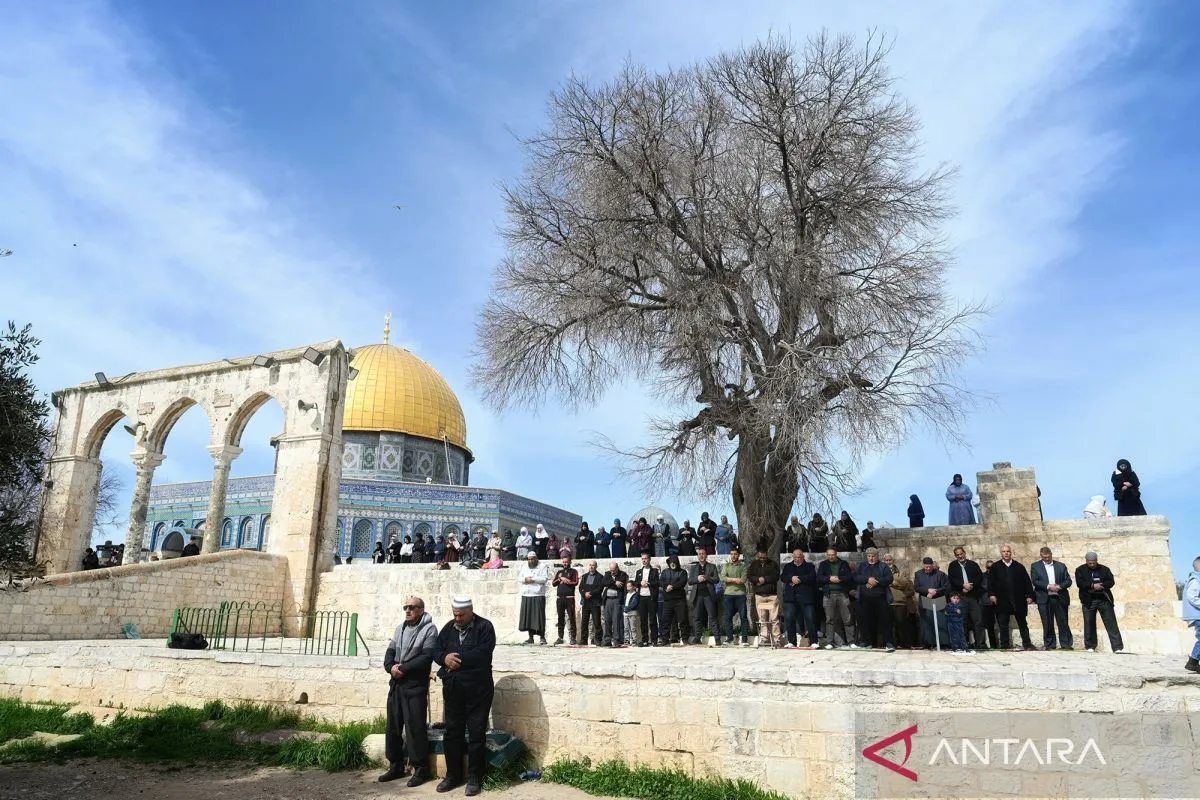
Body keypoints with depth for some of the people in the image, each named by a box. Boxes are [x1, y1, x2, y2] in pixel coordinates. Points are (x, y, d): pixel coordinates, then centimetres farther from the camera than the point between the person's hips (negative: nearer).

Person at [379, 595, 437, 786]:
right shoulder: (400, 628, 15)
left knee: (415, 727, -4)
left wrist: (403, 668, -17)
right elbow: (390, 651, 9)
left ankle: (421, 769, 6)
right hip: (395, 684, 7)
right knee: (393, 726, 13)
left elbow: (426, 657, -17)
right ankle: (396, 766, 25)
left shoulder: (429, 629, -7)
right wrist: (391, 667, -11)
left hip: (415, 685, -7)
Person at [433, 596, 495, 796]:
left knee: (476, 733, 1)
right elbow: (436, 651, 6)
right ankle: (453, 775, 24)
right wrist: (445, 658, -16)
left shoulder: (484, 627, -7)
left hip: (477, 689, -5)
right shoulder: (448, 628, 10)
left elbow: (482, 653, -20)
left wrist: (457, 658, -15)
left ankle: (475, 778, 12)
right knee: (452, 732, 11)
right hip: (452, 688, 5)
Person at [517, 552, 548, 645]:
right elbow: (518, 578, 13)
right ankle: (531, 637, 10)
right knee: (527, 616, 2)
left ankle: (542, 636, 0)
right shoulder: (524, 567, 19)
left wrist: (532, 578, -12)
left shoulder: (542, 566, 4)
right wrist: (525, 579, -7)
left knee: (539, 616, -7)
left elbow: (545, 578, -9)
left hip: (538, 596, -4)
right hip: (526, 596, 5)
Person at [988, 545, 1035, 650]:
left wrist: (1029, 595, -2)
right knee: (1003, 624, 1)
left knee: (1022, 623, 9)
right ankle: (1004, 645, 6)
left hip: (1018, 600, 1)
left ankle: (1027, 644, 15)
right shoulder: (995, 567, 5)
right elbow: (990, 581, 2)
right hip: (1002, 601, -1)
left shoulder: (1019, 566, 9)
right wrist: (992, 594, -8)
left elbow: (1027, 582, 7)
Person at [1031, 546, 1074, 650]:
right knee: (1047, 624, 2)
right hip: (1044, 599, -1)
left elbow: (1068, 581, 6)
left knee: (1063, 622, 1)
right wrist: (1048, 586, -16)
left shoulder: (1061, 566, 12)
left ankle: (1066, 644, 8)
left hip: (1060, 598, 1)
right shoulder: (1035, 566, 7)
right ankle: (1049, 645, 9)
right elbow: (1034, 581, -4)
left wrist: (1059, 586, -12)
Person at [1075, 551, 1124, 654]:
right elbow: (1079, 583, -10)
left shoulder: (1104, 569, 7)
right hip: (1088, 601, 0)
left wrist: (1100, 586, -17)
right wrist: (1092, 586, -22)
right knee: (1089, 624, 3)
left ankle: (1117, 647, -3)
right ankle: (1090, 646, 14)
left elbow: (1111, 582, -3)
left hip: (1104, 599, 1)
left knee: (1111, 623, -3)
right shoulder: (1080, 570, 3)